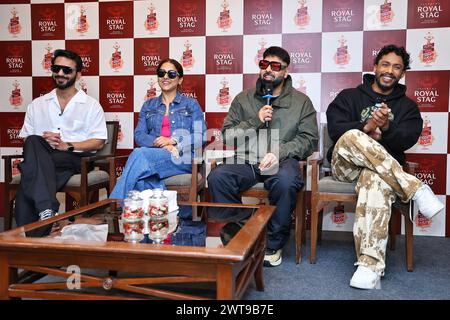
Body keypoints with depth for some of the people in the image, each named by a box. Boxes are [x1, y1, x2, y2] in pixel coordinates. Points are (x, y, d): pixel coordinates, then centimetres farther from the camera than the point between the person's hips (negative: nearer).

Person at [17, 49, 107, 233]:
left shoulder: (91, 105, 12)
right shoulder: (37, 104, 22)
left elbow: (98, 142, 4)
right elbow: (26, 139, 17)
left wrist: (68, 146, -11)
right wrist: (42, 142, -6)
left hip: (75, 158, -2)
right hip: (41, 156, 3)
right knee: (33, 143, -33)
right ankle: (46, 210, -40)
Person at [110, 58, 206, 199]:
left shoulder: (191, 104, 17)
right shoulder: (148, 105, 24)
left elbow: (201, 136, 3)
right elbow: (139, 136, 10)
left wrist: (172, 140, -12)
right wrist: (160, 143, -11)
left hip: (181, 159, -2)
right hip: (154, 154, 2)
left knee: (139, 154, -32)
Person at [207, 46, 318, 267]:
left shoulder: (301, 102, 12)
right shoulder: (243, 99, 17)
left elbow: (309, 139, 2)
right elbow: (227, 134, 10)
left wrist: (279, 152, -15)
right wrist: (256, 121, -5)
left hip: (282, 160, -2)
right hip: (246, 160, 2)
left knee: (286, 182, -38)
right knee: (217, 177, -29)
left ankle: (274, 245, -14)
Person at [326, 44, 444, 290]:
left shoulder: (407, 106, 17)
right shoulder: (349, 96, 14)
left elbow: (407, 140, -2)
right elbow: (335, 128, -4)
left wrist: (386, 128, -24)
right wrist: (366, 129, -23)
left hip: (385, 168, 0)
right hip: (345, 165, 1)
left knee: (376, 178, -40)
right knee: (352, 137, -36)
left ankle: (370, 265, -47)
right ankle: (416, 189, -33)